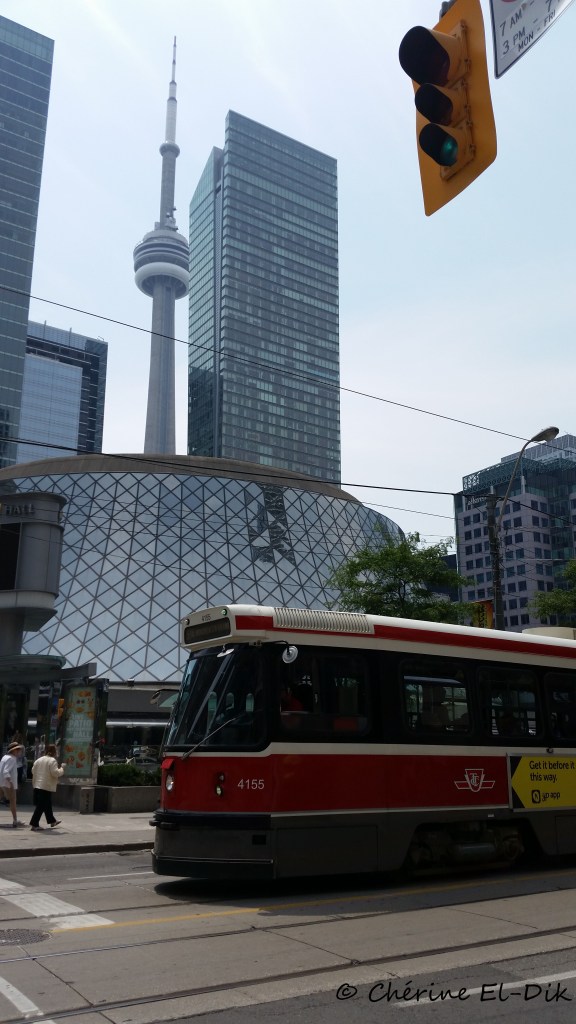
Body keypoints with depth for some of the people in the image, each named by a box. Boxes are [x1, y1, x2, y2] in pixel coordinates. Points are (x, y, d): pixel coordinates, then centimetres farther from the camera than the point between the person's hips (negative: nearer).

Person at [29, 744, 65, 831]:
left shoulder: (38, 760, 9)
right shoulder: (52, 760, -14)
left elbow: (33, 771, 15)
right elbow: (55, 773, -19)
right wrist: (62, 768, -4)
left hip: (37, 785, 8)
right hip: (47, 787, -8)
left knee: (47, 804, 20)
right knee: (41, 806, -3)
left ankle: (52, 821, 31)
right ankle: (34, 824, -4)